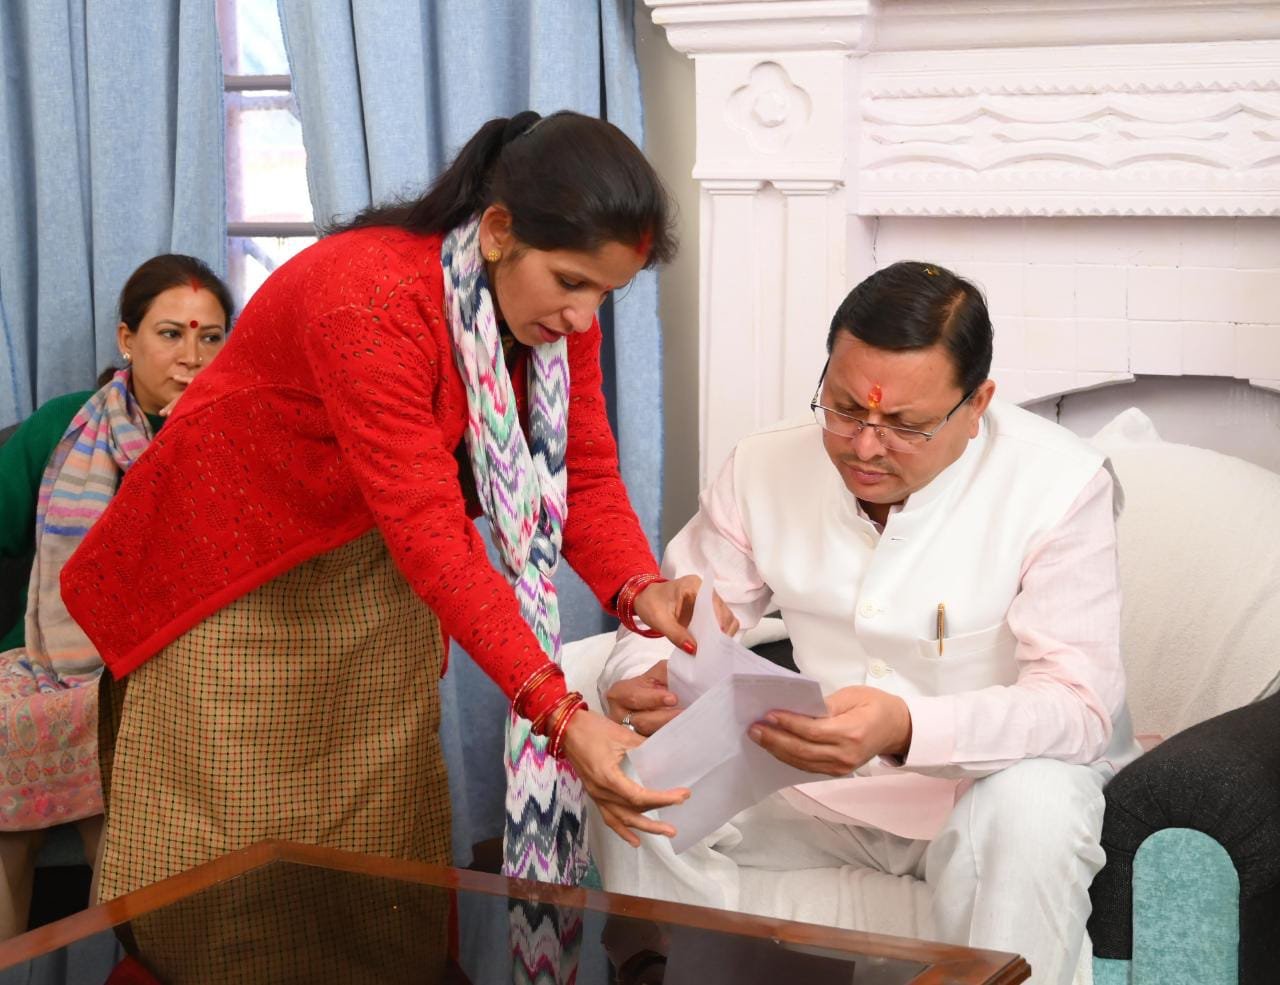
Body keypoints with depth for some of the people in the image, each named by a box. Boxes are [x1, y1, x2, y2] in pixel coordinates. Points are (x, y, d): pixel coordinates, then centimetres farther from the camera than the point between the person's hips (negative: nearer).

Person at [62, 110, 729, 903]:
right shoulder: (367, 297, -34)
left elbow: (585, 477, -11)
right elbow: (429, 529, -38)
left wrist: (640, 591, -32)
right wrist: (559, 715, -45)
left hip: (378, 586, 6)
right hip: (242, 578, -6)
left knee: (386, 853, 9)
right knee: (221, 870, 0)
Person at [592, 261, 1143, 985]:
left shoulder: (1060, 484, -16)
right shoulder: (765, 466, -3)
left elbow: (1079, 704, -24)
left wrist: (907, 730, -43)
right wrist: (641, 683, -25)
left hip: (993, 780, -4)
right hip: (823, 794, 5)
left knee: (1029, 808, -38)